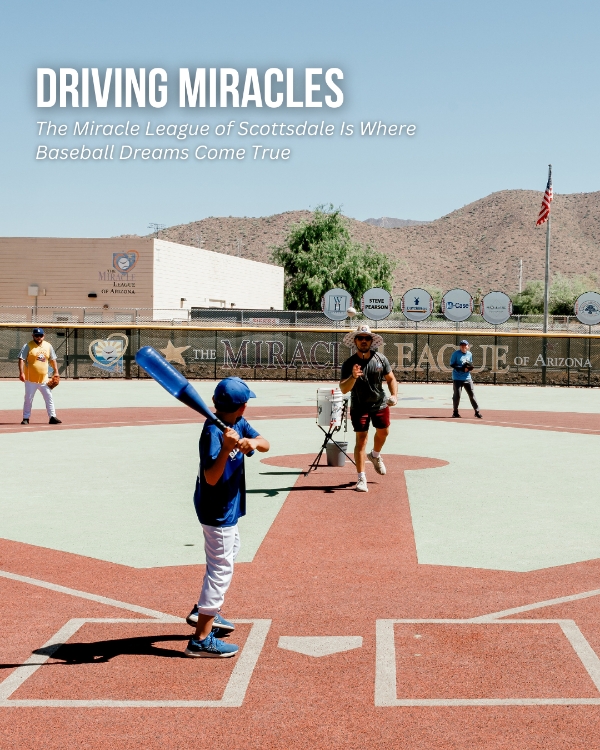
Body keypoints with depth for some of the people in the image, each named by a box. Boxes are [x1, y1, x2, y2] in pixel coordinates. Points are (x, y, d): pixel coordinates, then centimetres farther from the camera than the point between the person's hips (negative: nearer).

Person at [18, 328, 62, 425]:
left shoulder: (48, 346, 8)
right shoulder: (28, 346, -6)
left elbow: (52, 360, 15)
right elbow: (21, 359, -12)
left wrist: (56, 372, 6)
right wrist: (21, 373, -22)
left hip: (44, 379, 4)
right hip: (30, 379, -4)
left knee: (49, 397, 3)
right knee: (28, 399, 1)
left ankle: (52, 417, 8)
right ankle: (26, 418, 10)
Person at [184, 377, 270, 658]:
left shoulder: (238, 424, -2)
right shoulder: (213, 432, -27)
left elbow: (265, 444, -7)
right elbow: (211, 478, -32)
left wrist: (251, 442, -28)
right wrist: (226, 449, -45)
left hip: (228, 506, 10)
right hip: (217, 511, -10)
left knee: (231, 550, 27)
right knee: (221, 568, -5)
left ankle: (204, 610, 39)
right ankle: (202, 639, 1)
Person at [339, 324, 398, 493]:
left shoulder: (380, 359, -10)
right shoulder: (349, 363, -19)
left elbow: (391, 379, 3)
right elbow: (343, 389, -27)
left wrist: (394, 395, -13)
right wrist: (353, 377, -45)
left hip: (380, 404, 3)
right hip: (359, 406, -3)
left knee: (383, 432, 17)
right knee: (361, 440, -6)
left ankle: (375, 455, 50)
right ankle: (361, 478, -4)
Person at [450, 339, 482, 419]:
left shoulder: (469, 354, 11)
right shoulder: (456, 354, -6)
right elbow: (452, 364, -8)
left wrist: (470, 367, -3)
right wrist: (462, 368, -18)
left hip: (467, 378, 5)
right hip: (457, 378, -5)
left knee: (472, 395, 3)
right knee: (457, 395, -3)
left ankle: (477, 412, 7)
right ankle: (455, 412, 10)